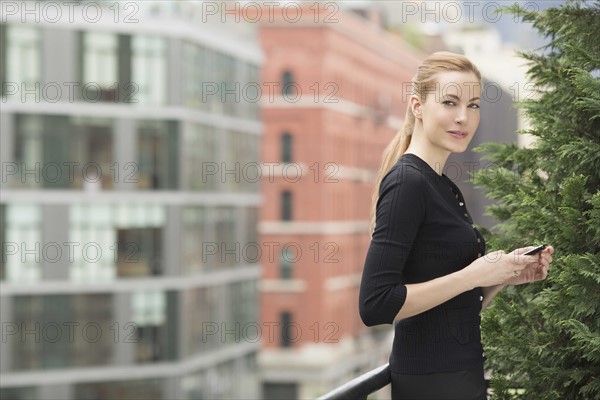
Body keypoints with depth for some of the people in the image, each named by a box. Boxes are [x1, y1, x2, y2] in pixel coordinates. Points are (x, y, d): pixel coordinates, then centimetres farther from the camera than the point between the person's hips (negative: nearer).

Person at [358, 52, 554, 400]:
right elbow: (375, 304, -23)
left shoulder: (443, 187, 11)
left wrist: (505, 274, 1)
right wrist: (473, 275, -20)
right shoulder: (407, 182, -14)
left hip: (460, 371, 9)